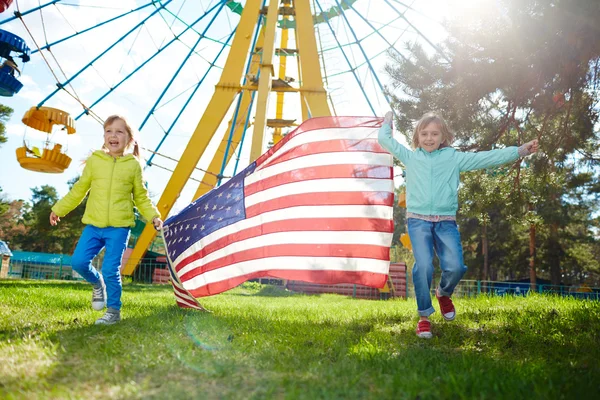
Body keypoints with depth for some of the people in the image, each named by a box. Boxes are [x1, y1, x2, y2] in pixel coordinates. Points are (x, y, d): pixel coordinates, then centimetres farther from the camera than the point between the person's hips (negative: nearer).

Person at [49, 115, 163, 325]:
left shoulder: (133, 165, 2)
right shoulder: (94, 160, 4)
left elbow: (141, 197, 8)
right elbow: (79, 190, 13)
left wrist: (153, 216, -5)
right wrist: (58, 209, 15)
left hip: (119, 227, -2)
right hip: (93, 225, 3)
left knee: (111, 270, -5)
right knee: (78, 262, -5)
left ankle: (114, 311, 13)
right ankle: (98, 283, 27)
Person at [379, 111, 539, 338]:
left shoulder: (454, 158, 14)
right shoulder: (410, 157, 14)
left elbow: (487, 158, 9)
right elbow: (384, 140, 19)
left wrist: (520, 151, 4)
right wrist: (387, 122, 37)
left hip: (446, 222, 1)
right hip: (418, 220, -1)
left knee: (455, 267, -17)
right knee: (423, 266, -20)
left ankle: (444, 292, 20)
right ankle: (424, 316, -1)